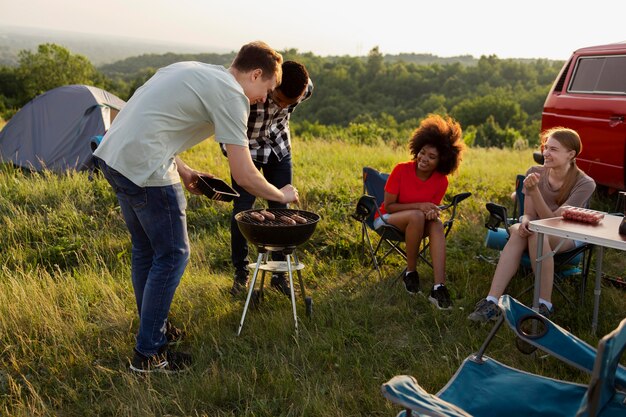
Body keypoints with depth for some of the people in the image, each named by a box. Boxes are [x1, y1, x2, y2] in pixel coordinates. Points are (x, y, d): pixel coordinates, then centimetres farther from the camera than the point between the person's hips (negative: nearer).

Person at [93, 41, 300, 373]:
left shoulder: (193, 71, 19)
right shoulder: (231, 95, -9)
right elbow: (244, 175, -12)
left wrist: (182, 170, 21)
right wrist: (282, 195, 5)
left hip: (111, 155, 10)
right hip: (143, 168, -10)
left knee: (145, 249, 21)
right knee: (172, 256, 3)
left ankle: (152, 325, 38)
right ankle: (148, 353, 12)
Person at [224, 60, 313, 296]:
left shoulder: (306, 88, -20)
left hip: (279, 148, 3)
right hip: (247, 149, -3)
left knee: (281, 210, 2)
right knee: (242, 209, -5)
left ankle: (279, 273, 14)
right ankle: (240, 273, 12)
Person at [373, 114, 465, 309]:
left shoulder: (441, 181, -10)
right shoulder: (401, 170, -19)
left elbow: (432, 208, -1)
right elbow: (388, 206, -16)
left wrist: (431, 212, -26)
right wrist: (419, 206, -28)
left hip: (416, 224, 3)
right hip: (387, 220, -3)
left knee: (436, 223, -32)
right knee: (417, 216, -36)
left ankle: (439, 288, -40)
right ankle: (410, 272, -17)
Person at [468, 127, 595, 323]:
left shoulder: (585, 184, -16)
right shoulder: (535, 173, -6)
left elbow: (552, 220, -21)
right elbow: (529, 213, -3)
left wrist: (534, 190, -34)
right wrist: (525, 221, -28)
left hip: (566, 236, -3)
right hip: (537, 229, 3)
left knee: (537, 234, -37)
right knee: (519, 231, -34)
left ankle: (545, 305, -30)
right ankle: (491, 302, -44)